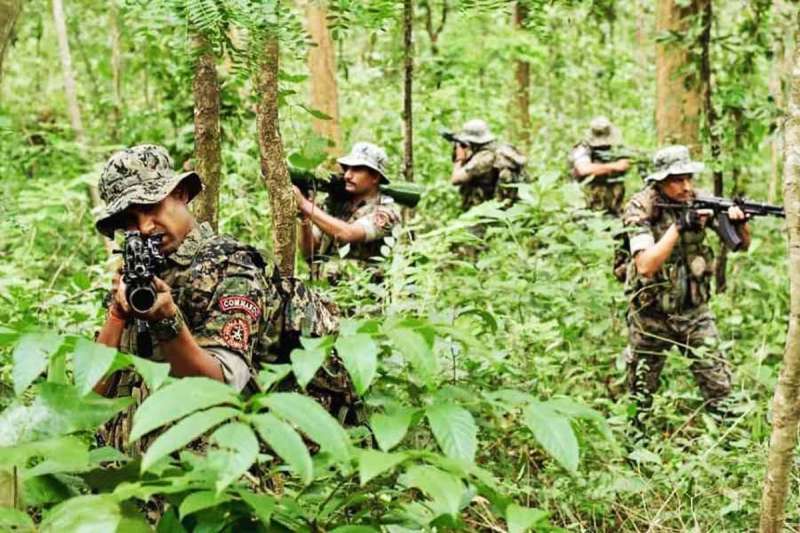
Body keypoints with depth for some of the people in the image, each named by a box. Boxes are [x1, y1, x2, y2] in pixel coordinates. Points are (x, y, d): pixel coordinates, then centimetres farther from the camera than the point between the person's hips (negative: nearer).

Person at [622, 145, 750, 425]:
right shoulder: (640, 209, -18)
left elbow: (743, 243, -4)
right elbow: (645, 266, -30)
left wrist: (738, 221, -27)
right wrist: (679, 226, -35)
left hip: (694, 310, 3)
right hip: (651, 314, -2)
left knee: (718, 385, -2)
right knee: (641, 389, 15)